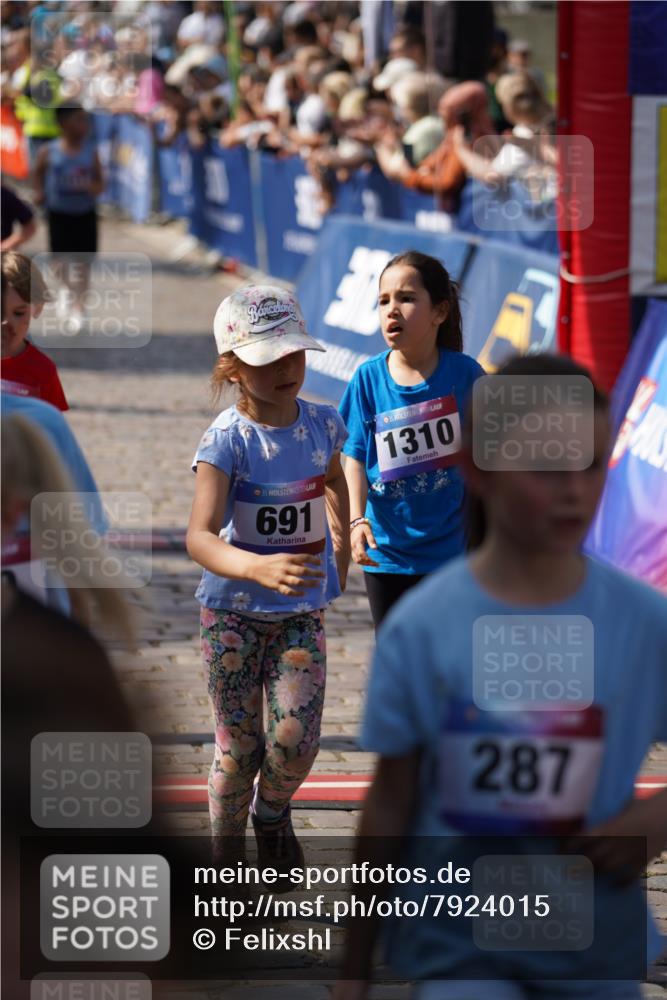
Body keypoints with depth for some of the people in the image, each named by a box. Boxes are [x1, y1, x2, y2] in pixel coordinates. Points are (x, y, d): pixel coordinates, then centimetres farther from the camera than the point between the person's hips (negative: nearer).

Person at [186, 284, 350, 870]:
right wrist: (260, 568, -47)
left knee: (295, 741, -9)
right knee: (238, 750, 2)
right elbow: (199, 537, -31)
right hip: (234, 611, -3)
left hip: (303, 611, 3)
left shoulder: (322, 425, -4)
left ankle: (273, 816, 24)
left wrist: (342, 543, 20)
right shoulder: (227, 440, -19)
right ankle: (225, 846, 28)